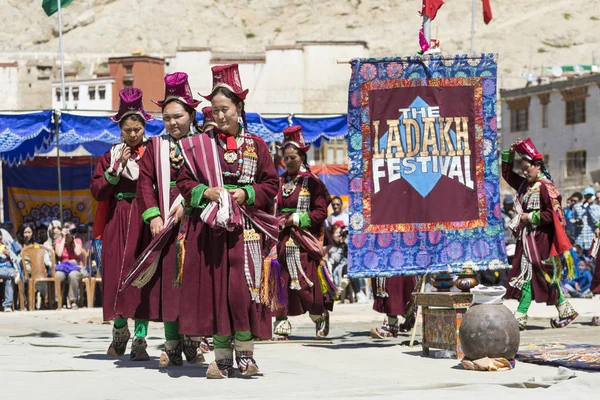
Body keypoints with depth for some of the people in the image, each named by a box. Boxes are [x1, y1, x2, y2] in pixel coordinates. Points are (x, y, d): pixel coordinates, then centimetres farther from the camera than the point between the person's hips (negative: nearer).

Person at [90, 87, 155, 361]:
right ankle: (120, 330, 24)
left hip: (145, 222, -2)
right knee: (117, 274, 2)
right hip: (118, 221, 2)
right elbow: (97, 191, 1)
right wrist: (118, 167, -7)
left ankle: (140, 339, -5)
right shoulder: (111, 156, 11)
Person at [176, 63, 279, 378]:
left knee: (245, 288, -6)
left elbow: (270, 184, 8)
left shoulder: (256, 145, 7)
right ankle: (222, 357, 5)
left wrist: (248, 194, -8)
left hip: (246, 227, 0)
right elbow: (184, 181, 8)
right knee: (214, 289, -1)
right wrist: (204, 192, -10)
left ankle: (245, 352, 6)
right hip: (209, 227, 0)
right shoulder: (200, 145, 6)